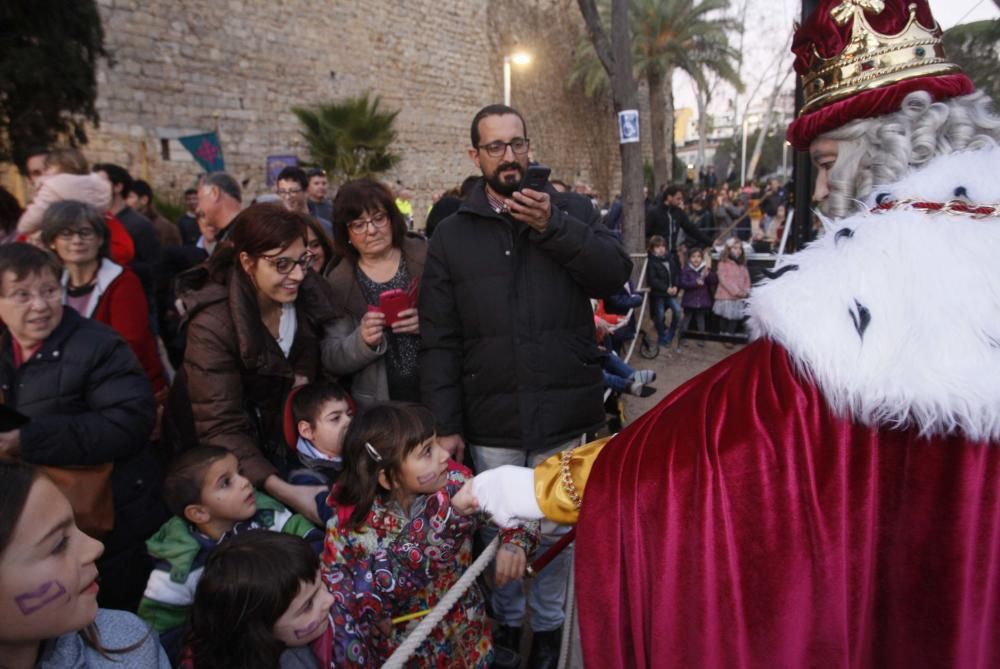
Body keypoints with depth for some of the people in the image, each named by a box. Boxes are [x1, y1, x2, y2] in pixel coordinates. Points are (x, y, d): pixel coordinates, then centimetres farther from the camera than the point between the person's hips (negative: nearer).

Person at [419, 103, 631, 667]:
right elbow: (440, 340, 1)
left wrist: (552, 227, -18)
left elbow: (616, 275, -8)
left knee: (558, 528, 12)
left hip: (566, 416, 0)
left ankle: (550, 624, 37)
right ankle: (507, 620, 39)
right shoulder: (452, 235, 5)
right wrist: (445, 425, -3)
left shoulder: (573, 210, 6)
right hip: (492, 421, 0)